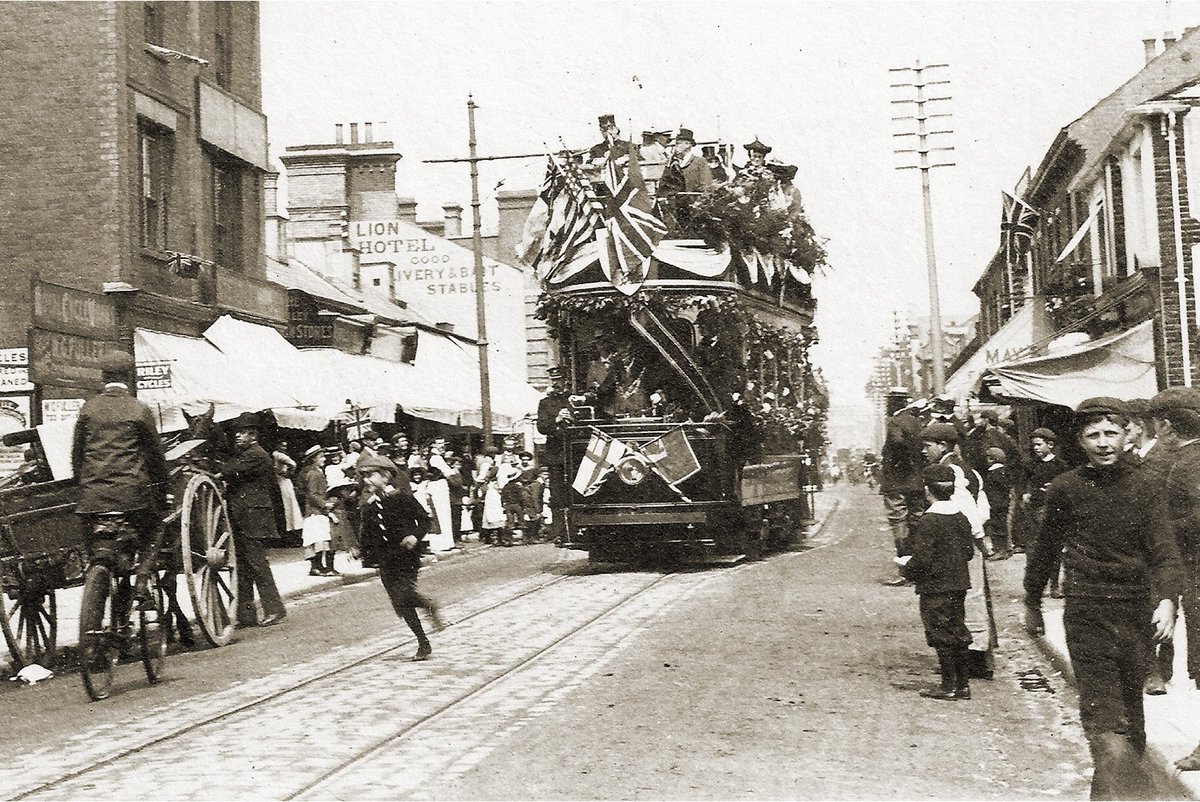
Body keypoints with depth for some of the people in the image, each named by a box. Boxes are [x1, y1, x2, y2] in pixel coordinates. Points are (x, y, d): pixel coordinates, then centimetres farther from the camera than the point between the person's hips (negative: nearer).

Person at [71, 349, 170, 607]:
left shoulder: (88, 408, 7)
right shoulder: (140, 410, -1)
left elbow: (76, 452, 11)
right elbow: (156, 455, 3)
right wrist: (162, 494, 12)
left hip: (93, 493, 2)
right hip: (133, 492, -2)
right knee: (153, 530, 19)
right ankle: (141, 583, 1)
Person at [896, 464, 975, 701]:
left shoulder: (927, 521, -18)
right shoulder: (961, 518, 4)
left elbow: (922, 560, -20)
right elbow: (969, 552, 11)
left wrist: (905, 565, -1)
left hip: (935, 587, -7)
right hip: (959, 585, 7)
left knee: (941, 636, 1)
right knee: (958, 633, 14)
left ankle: (949, 686, 6)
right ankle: (963, 684, 19)